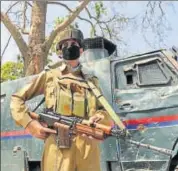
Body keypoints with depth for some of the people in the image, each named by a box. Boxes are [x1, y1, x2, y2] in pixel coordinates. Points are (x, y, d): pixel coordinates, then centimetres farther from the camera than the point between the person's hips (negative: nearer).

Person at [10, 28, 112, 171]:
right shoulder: (49, 75, 14)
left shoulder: (91, 79, 20)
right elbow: (17, 99, 16)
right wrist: (29, 123, 0)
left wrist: (99, 118, -2)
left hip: (88, 145, 3)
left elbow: (105, 110, 22)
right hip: (58, 145, -2)